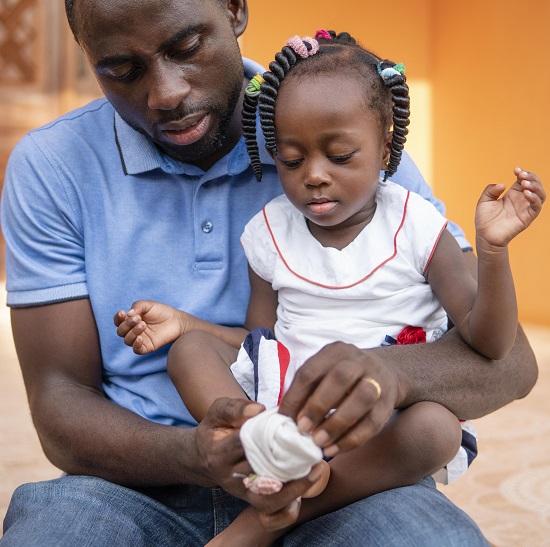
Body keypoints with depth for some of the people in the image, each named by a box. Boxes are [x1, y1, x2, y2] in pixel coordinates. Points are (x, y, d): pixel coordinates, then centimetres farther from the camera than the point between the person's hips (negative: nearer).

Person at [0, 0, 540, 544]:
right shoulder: (49, 167, 0)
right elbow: (59, 402, -4)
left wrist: (392, 372, -30)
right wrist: (194, 457, -26)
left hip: (336, 478, 0)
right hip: (141, 489, 1)